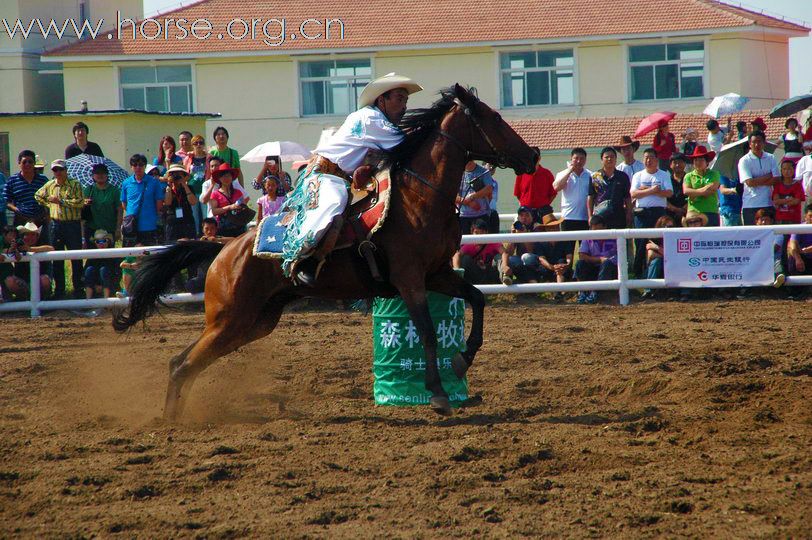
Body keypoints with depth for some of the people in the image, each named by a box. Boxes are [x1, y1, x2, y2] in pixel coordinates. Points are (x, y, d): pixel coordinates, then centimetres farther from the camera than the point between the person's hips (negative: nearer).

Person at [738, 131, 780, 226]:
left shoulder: (771, 158, 8)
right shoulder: (744, 161, -2)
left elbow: (777, 179, -2)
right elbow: (750, 182, -13)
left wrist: (757, 182, -9)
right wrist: (768, 176, -5)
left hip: (768, 204, 3)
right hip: (750, 205, -3)